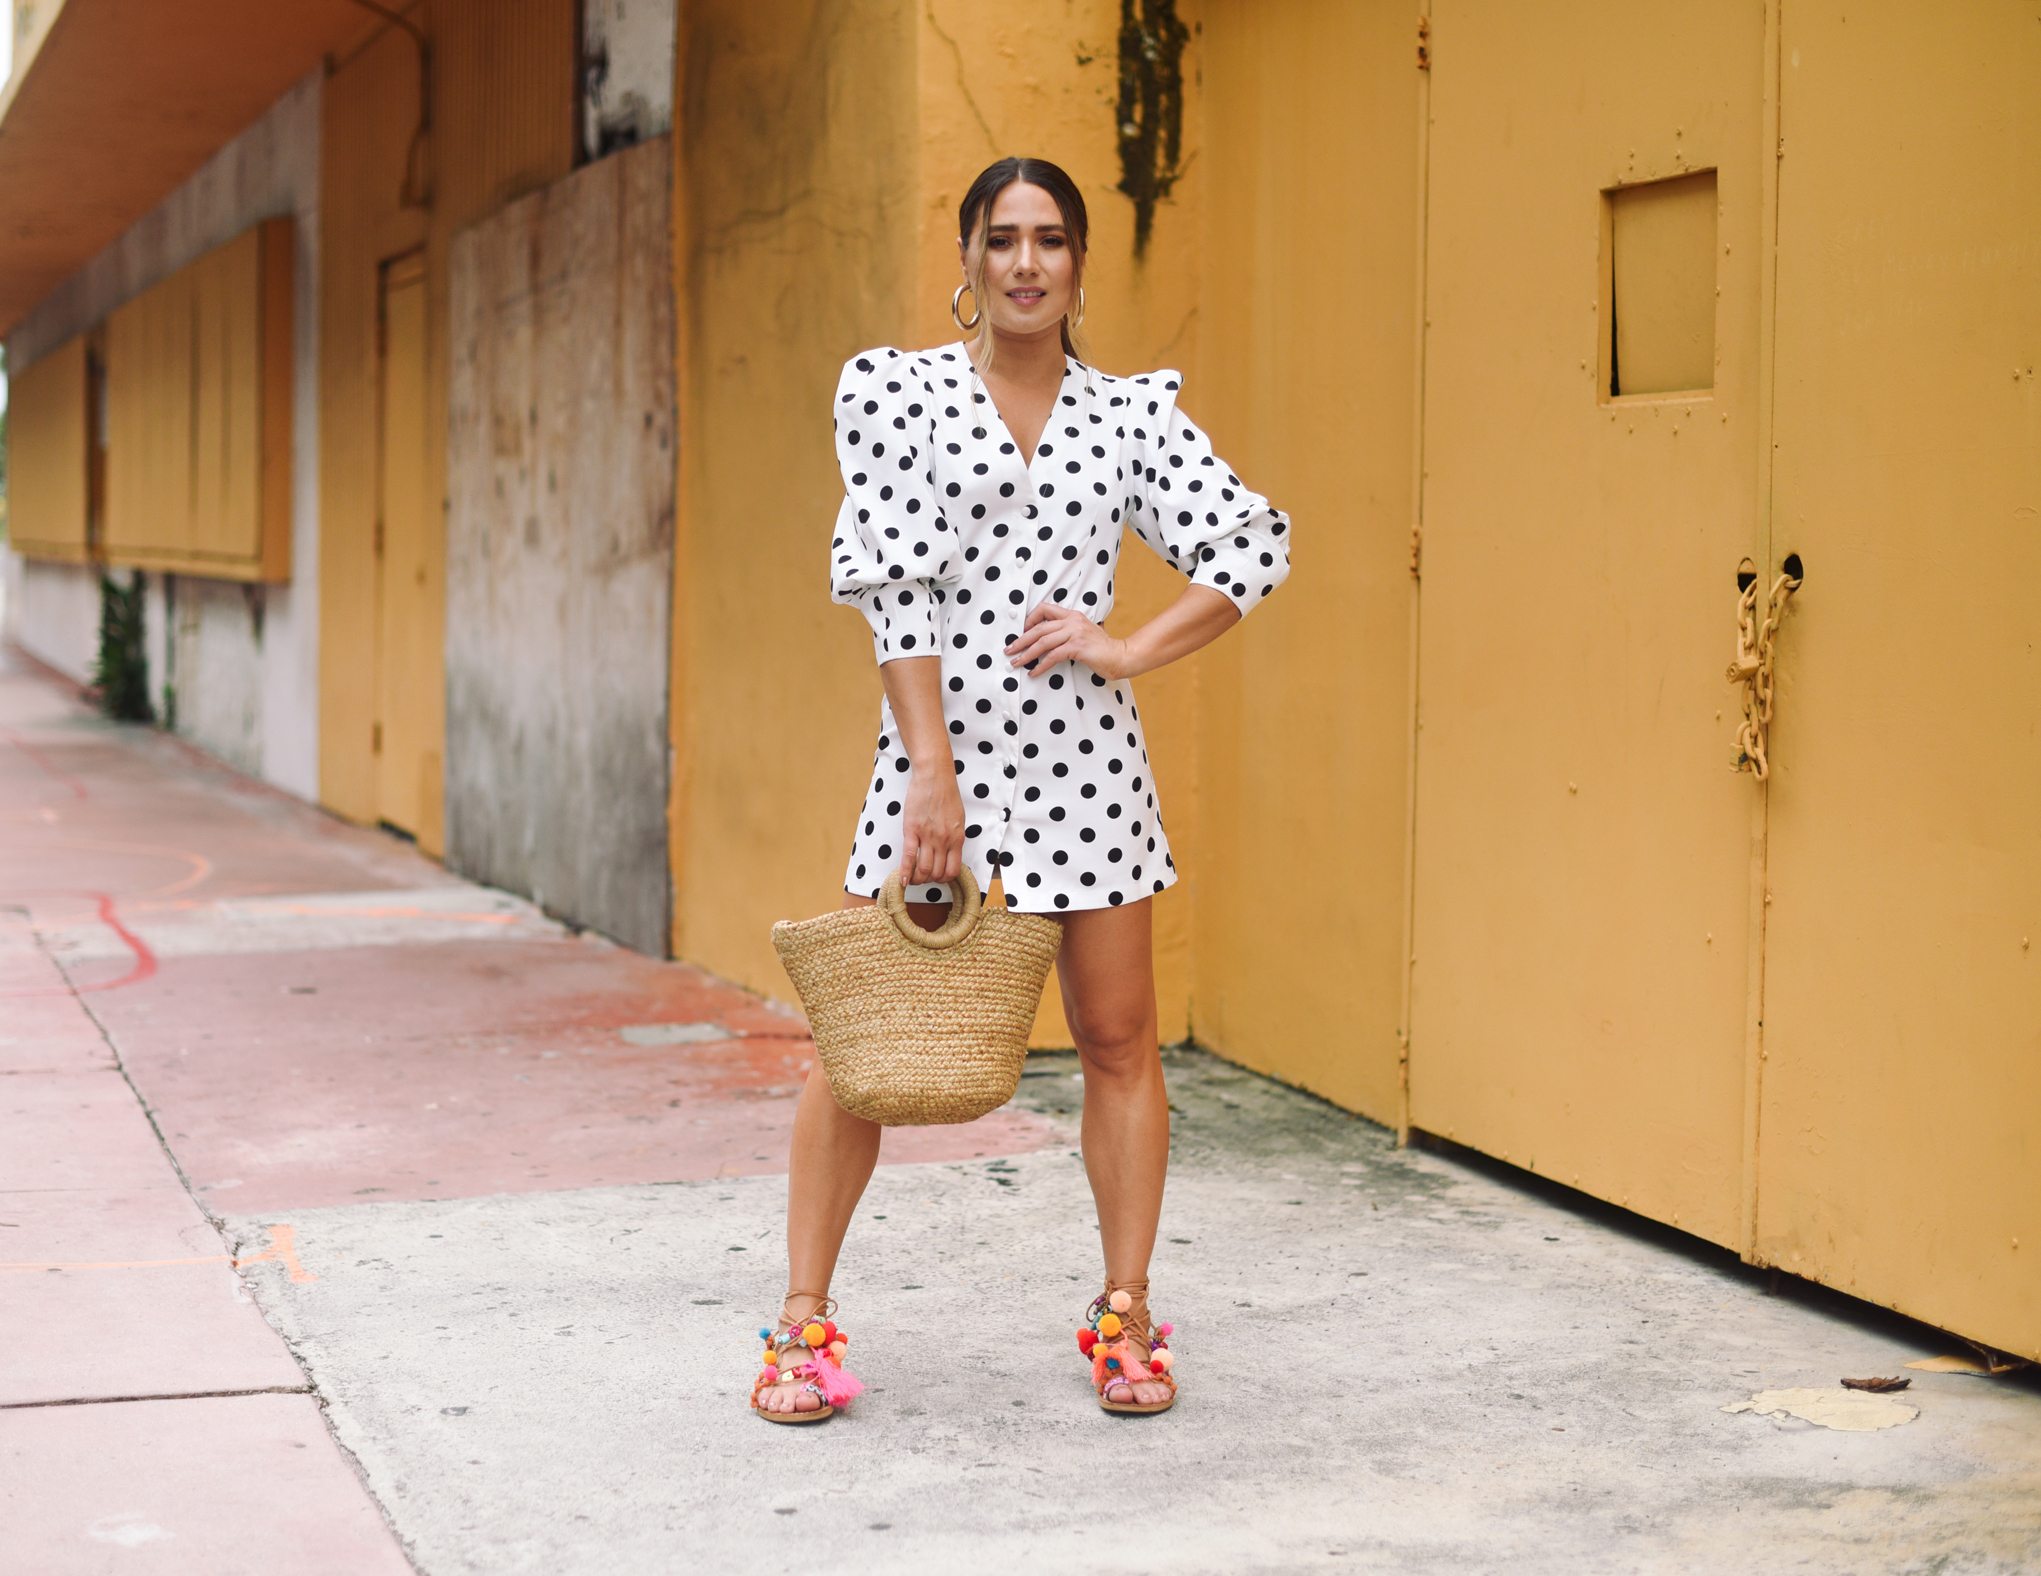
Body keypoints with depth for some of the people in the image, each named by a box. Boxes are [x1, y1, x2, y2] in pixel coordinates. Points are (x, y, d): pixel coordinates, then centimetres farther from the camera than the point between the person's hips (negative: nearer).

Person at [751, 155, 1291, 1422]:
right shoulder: (898, 391, 0)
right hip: (937, 737, -2)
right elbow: (897, 579, -8)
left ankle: (1126, 1319, 18)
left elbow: (1257, 545, 6)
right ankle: (806, 1324, 11)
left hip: (1086, 757, 2)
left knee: (1119, 1041, 5)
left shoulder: (1127, 413, 7)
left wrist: (1130, 651, -6)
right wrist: (934, 773, -15)